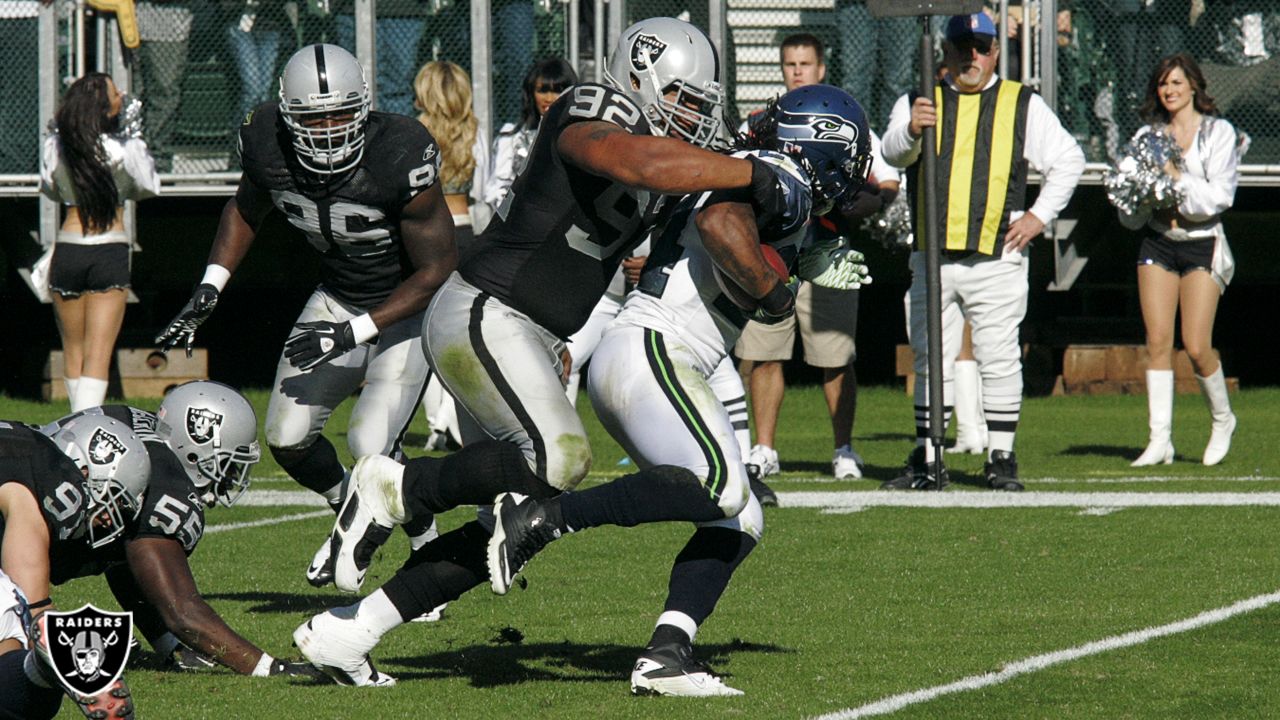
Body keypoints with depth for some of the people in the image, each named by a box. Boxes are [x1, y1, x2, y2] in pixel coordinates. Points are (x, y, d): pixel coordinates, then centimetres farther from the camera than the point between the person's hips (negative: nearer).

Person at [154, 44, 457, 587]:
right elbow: (245, 211, 7)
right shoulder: (267, 145, -19)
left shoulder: (400, 158, -34)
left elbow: (437, 270, -23)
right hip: (341, 295, 5)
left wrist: (353, 334, -27)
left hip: (414, 302, -5)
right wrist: (207, 291, -4)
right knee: (287, 439, 1)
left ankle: (427, 543, 9)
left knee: (371, 445, -19)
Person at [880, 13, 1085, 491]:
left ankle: (1001, 459, 3)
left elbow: (1068, 160, 12)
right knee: (931, 360, 5)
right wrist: (911, 131, -30)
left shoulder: (1022, 106, 10)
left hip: (997, 258, -2)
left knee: (999, 359, -3)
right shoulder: (919, 103, 11)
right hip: (932, 258, 2)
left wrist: (1040, 215, 1)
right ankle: (926, 460, 9)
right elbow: (894, 154, -7)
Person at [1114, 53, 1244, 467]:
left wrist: (1177, 178, -17)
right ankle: (1160, 440, -5)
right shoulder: (1148, 136, 10)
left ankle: (1223, 420, 17)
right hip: (1157, 243, 3)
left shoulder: (1219, 133, 0)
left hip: (1202, 246, -3)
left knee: (1196, 346, -8)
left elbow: (1220, 195, -9)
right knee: (1157, 341, -6)